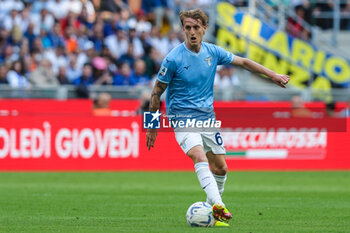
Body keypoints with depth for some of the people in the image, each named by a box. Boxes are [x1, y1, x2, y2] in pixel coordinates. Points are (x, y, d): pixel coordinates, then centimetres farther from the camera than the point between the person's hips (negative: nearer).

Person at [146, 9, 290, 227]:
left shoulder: (213, 52, 0)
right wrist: (152, 127, -1)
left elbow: (243, 62, 15)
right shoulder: (174, 59, -13)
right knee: (199, 156, -29)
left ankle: (213, 212, 26)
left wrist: (273, 75, 15)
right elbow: (157, 92, -4)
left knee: (221, 167, 7)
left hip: (207, 117, 6)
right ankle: (218, 204, -43)